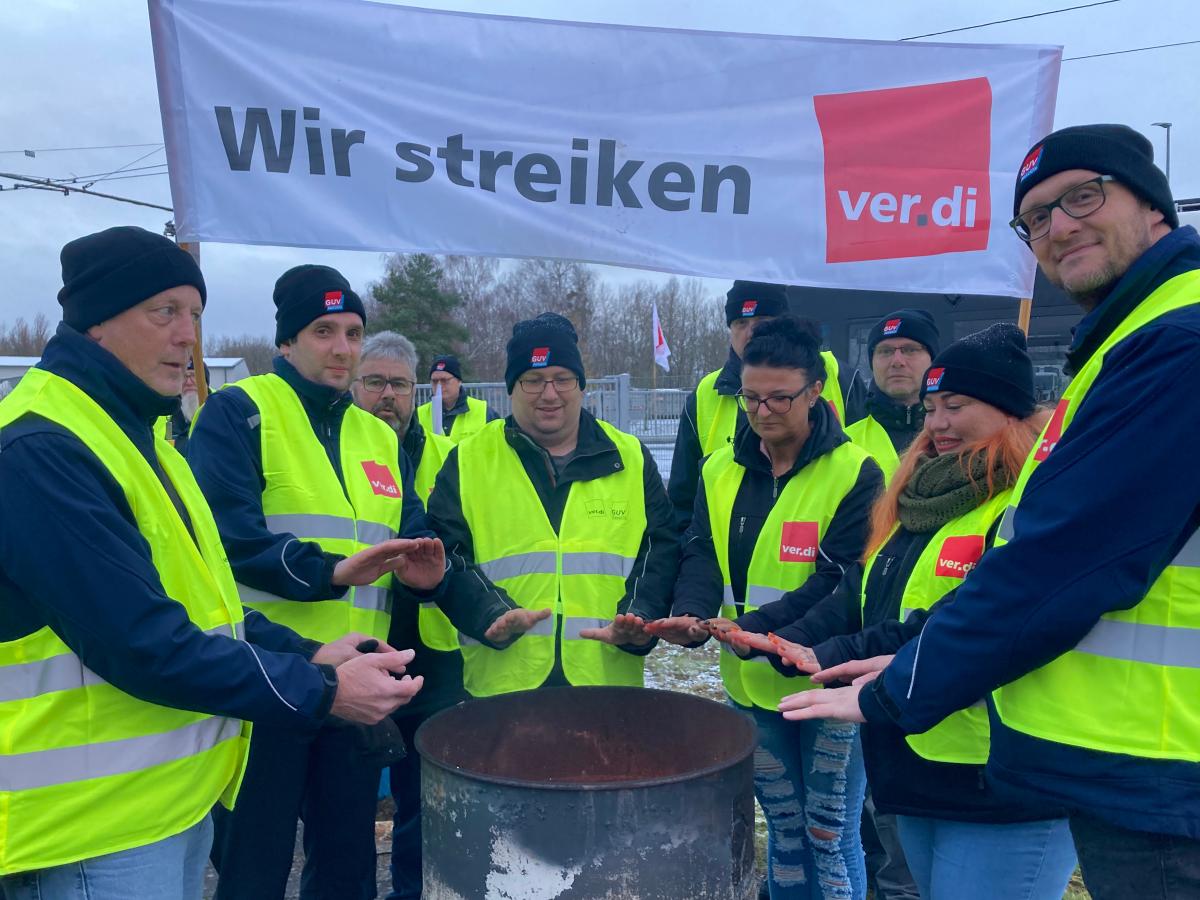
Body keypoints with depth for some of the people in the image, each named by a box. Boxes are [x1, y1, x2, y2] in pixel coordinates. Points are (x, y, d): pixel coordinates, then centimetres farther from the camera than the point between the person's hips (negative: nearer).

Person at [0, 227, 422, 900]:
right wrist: (321, 692, -21)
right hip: (101, 824, -9)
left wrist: (308, 655, 0)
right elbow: (143, 642, -25)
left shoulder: (135, 434, 12)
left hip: (178, 797, 9)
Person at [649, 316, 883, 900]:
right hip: (752, 686, 4)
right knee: (783, 831, 20)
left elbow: (840, 580, -19)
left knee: (830, 840, 7)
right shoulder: (720, 470, 3)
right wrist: (692, 615, -24)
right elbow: (702, 554, -3)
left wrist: (756, 625, -30)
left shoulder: (855, 473, -12)